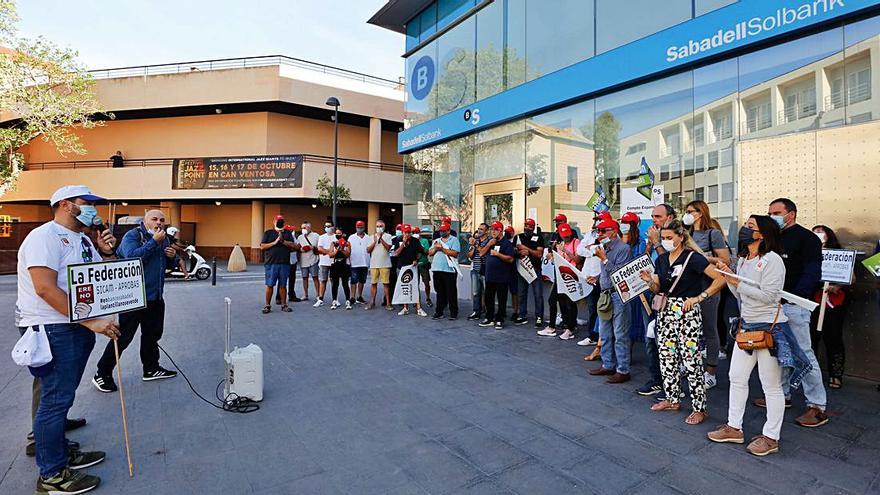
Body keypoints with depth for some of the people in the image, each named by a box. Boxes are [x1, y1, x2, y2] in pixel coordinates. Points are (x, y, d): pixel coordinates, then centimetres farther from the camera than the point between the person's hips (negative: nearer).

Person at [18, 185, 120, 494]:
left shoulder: (84, 240, 14)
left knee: (61, 397, 19)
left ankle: (61, 453, 32)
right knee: (55, 400, -1)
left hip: (79, 327, 9)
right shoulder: (45, 236, -13)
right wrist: (92, 321, -25)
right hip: (54, 328, -9)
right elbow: (45, 288, -23)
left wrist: (107, 253, -1)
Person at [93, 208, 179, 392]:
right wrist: (154, 241, -27)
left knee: (152, 333, 17)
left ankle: (151, 368, 30)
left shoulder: (164, 238, 12)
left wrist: (172, 256, -1)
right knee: (123, 337, -2)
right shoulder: (132, 235, -10)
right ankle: (102, 374, 13)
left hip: (156, 297, 8)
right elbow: (133, 256, -28)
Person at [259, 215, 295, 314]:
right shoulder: (268, 233, 8)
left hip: (284, 263, 2)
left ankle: (284, 305, 15)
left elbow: (292, 245, 2)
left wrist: (283, 241, -12)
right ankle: (267, 305, 9)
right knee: (270, 285, 0)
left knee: (283, 285, 7)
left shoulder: (287, 233, 13)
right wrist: (275, 242, -10)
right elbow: (262, 246, -1)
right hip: (271, 263, -2)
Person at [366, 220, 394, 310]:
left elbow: (388, 247, -11)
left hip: (385, 264, -3)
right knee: (373, 283, 5)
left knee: (386, 283, -1)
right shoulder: (372, 237, 13)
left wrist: (381, 238, -14)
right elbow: (368, 250, 6)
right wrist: (374, 241, -5)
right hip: (374, 264, 3)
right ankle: (372, 302, 12)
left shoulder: (388, 236, 4)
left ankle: (388, 303, 5)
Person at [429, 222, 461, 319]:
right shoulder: (436, 241, 19)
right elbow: (430, 253, 13)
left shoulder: (454, 240, 0)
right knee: (440, 292, 10)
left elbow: (454, 253, -13)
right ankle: (439, 312, 17)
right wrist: (435, 248, -5)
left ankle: (453, 313, 8)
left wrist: (442, 248, -11)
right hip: (437, 270, 5)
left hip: (449, 270, -5)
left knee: (451, 293, 0)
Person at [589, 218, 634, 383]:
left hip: (618, 295, -8)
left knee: (620, 335, -1)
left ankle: (623, 370, 9)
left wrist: (604, 258, -17)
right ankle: (608, 365, 28)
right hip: (605, 295, 8)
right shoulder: (604, 247, 11)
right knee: (605, 334, 16)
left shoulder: (623, 248, -12)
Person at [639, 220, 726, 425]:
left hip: (687, 311, -7)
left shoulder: (693, 258, -10)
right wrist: (649, 280, -10)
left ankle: (699, 408, 9)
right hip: (665, 310, 7)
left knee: (690, 360, -4)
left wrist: (699, 297, -19)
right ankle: (672, 399, 26)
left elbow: (720, 279, -15)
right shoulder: (661, 259, 10)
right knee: (666, 357, 11)